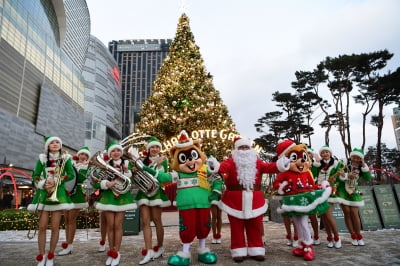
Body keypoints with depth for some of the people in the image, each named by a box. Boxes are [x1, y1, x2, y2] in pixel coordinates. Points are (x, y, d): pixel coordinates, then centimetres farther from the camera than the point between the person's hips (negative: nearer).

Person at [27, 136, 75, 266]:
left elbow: (71, 175, -3)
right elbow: (35, 176, 5)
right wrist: (43, 184, -13)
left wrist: (56, 181, -14)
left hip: (58, 194, -1)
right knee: (42, 226, 1)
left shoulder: (65, 158, 3)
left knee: (55, 227, 1)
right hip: (43, 194, 1)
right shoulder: (42, 158, 6)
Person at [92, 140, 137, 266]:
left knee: (117, 225, 2)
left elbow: (130, 182, -3)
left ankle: (116, 253, 13)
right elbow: (95, 182, -5)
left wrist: (126, 171, -18)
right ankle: (111, 252, 20)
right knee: (110, 225, 6)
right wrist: (106, 183, -22)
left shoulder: (126, 164, 2)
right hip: (108, 197, 0)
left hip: (122, 197, 0)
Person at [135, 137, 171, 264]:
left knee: (156, 220, 3)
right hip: (144, 192, 4)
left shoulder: (163, 160, 3)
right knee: (145, 221, -3)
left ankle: (160, 247, 19)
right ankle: (149, 251, -1)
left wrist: (159, 164, -19)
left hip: (157, 191, -4)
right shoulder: (144, 161, 13)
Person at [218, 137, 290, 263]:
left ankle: (256, 250, 25)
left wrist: (280, 165, -28)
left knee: (255, 227, 12)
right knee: (237, 228, 7)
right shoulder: (231, 162, -4)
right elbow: (223, 167, -24)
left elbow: (268, 167, -7)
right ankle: (238, 251, 19)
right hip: (235, 201, -3)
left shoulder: (257, 162, 7)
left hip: (254, 201, 3)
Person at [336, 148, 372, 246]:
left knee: (354, 213, -3)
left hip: (354, 193, 2)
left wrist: (364, 165, -19)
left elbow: (368, 178, -15)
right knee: (347, 212, -4)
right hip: (342, 191, -2)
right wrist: (347, 176, -27)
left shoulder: (360, 168, -1)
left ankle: (359, 236, 12)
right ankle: (353, 236, 8)